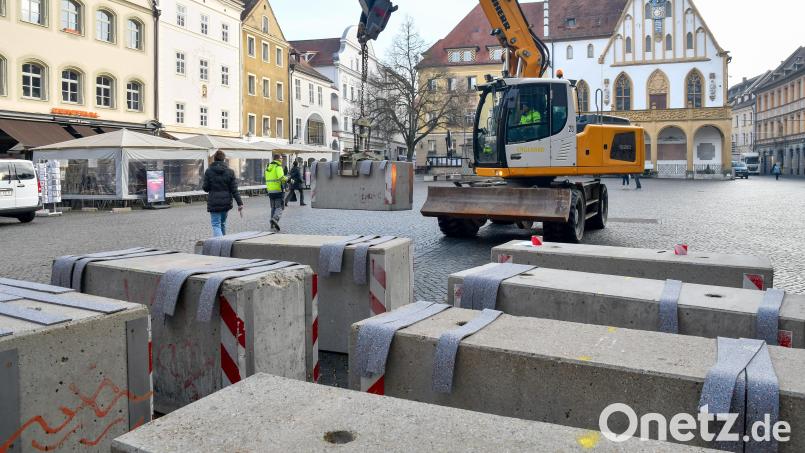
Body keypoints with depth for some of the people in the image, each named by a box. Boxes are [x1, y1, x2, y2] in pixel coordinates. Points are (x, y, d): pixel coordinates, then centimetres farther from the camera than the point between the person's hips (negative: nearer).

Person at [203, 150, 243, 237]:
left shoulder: (208, 171, -5)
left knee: (216, 224, -3)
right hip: (226, 202, 3)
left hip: (214, 203, -3)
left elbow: (205, 188, -2)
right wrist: (240, 203, -2)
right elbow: (234, 190, -3)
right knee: (223, 223, 19)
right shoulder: (230, 172, -1)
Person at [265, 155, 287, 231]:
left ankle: (273, 225, 13)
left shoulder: (268, 167, 15)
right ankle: (275, 219, -28)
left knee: (273, 207, 14)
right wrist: (286, 179, -5)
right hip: (278, 190, -7)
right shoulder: (278, 167, -10)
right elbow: (281, 177, -26)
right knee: (279, 207, -3)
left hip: (270, 190, 7)